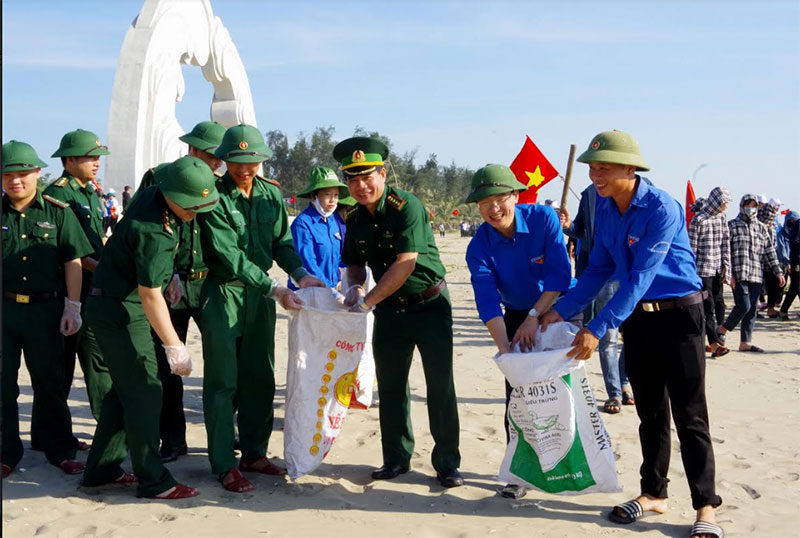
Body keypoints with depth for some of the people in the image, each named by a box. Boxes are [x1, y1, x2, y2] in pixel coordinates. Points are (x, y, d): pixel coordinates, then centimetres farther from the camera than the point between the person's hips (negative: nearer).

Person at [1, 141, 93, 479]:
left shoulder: (57, 212, 2)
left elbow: (72, 261, 2)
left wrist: (72, 306, -4)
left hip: (44, 308, -1)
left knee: (50, 382, 7)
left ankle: (60, 451, 18)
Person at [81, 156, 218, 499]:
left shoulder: (154, 194, -1)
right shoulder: (152, 231, -27)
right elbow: (150, 294, -26)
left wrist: (171, 275, 19)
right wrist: (174, 346, -24)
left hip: (113, 306, 10)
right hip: (119, 310, -10)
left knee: (125, 389, 15)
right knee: (144, 392, -5)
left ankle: (101, 469, 25)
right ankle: (153, 482, 3)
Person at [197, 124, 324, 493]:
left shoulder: (272, 194, 5)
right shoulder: (214, 197, -13)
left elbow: (282, 243, 9)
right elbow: (230, 255, -20)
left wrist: (300, 274, -11)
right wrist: (275, 289, -26)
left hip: (260, 294, 6)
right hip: (222, 294, -5)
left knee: (260, 379, 11)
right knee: (223, 382, -1)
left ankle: (254, 454, 25)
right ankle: (225, 465, 9)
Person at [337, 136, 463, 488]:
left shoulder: (407, 206, -19)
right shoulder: (354, 219, 2)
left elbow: (405, 264, -26)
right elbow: (355, 263, 14)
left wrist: (368, 301, -24)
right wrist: (354, 285, -8)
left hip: (430, 304, -6)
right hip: (390, 310, 6)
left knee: (440, 387, -2)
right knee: (390, 387, 10)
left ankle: (447, 463, 10)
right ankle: (396, 458, 23)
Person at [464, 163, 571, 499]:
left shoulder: (543, 219, -20)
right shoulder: (479, 247, -15)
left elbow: (560, 273, -21)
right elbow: (487, 301, -23)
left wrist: (535, 317, -27)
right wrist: (503, 346, -35)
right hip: (517, 316, 2)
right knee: (518, 394, -2)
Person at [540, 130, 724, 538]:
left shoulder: (662, 208, -22)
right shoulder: (604, 209, 1)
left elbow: (640, 278, -26)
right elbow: (599, 269, 8)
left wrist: (597, 329, -30)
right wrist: (561, 311, -2)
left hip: (678, 316, -6)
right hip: (636, 317, 6)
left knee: (689, 416, -1)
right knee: (650, 412, 14)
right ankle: (653, 493, 26)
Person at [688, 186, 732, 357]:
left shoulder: (722, 218, 10)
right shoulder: (698, 219, -10)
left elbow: (725, 244, 12)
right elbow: (692, 247, -10)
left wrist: (726, 266, 5)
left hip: (717, 269, 7)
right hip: (703, 269, -7)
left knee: (718, 303, 9)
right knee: (708, 305, -9)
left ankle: (715, 339, 17)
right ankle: (715, 344, -13)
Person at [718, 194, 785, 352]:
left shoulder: (762, 228, 14)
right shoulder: (732, 226, 0)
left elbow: (770, 252, 15)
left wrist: (778, 272, 9)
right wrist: (729, 273, -11)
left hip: (756, 275, 5)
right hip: (738, 275, -5)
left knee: (752, 309, 5)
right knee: (743, 306, -13)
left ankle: (745, 343, 11)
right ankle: (722, 329, 8)